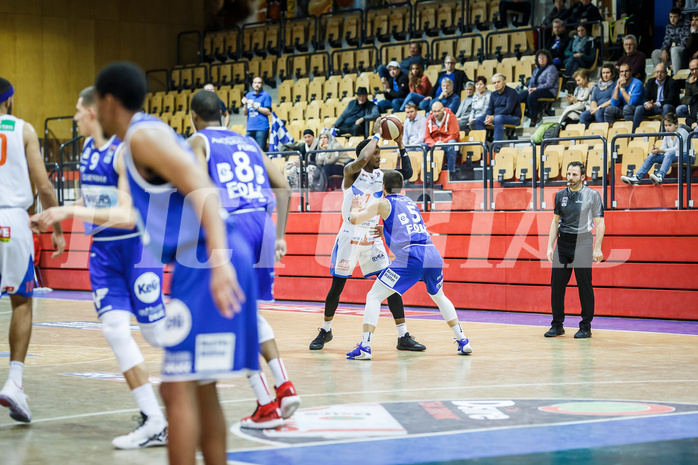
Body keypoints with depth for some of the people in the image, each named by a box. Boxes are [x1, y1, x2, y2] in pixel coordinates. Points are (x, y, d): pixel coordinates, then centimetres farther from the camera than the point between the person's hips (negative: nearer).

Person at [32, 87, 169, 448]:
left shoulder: (126, 150, -18)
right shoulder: (88, 148, 7)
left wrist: (71, 212, -29)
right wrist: (53, 216, 22)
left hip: (136, 246, -7)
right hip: (103, 249, 7)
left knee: (154, 331, -1)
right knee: (114, 328, -7)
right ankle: (154, 423, -8)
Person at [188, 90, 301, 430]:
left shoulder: (198, 141, 9)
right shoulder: (246, 143, 25)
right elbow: (282, 187, 16)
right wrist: (280, 236, 16)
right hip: (263, 223, 6)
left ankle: (266, 406, -3)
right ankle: (284, 386, 8)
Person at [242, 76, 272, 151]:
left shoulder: (265, 95, 1)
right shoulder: (248, 95, 15)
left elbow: (268, 112, -6)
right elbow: (245, 113, 16)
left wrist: (255, 106, -11)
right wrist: (245, 105, -4)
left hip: (262, 128, -5)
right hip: (250, 128, 5)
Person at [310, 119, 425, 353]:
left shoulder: (381, 176, 7)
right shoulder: (351, 171, -11)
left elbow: (406, 173, -3)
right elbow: (362, 159, -32)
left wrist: (399, 144, -7)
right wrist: (376, 134, -21)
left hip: (372, 238, 5)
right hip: (349, 237, -5)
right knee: (337, 287, 5)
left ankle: (403, 337, -1)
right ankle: (325, 331, 26)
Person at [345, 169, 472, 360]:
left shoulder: (383, 203, 10)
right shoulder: (409, 202, 28)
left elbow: (355, 219, 8)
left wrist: (356, 209, 31)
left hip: (409, 257, -6)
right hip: (433, 255, 6)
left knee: (374, 297, 3)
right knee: (439, 297, 31)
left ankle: (365, 347, -11)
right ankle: (463, 342, 26)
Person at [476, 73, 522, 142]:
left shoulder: (511, 92, -8)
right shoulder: (494, 94, 15)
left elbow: (508, 109, -18)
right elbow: (490, 109, 14)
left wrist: (493, 117, -23)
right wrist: (488, 117, -12)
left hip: (513, 118, -7)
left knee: (498, 118, -39)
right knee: (479, 120, -10)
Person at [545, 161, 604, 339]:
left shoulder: (592, 195, -3)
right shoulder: (560, 195, 9)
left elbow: (600, 223, -2)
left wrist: (597, 248, -9)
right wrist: (550, 246, 8)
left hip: (582, 242, -4)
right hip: (563, 242, 4)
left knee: (584, 286, -2)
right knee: (556, 284, 2)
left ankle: (586, 327, 6)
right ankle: (557, 325, 12)